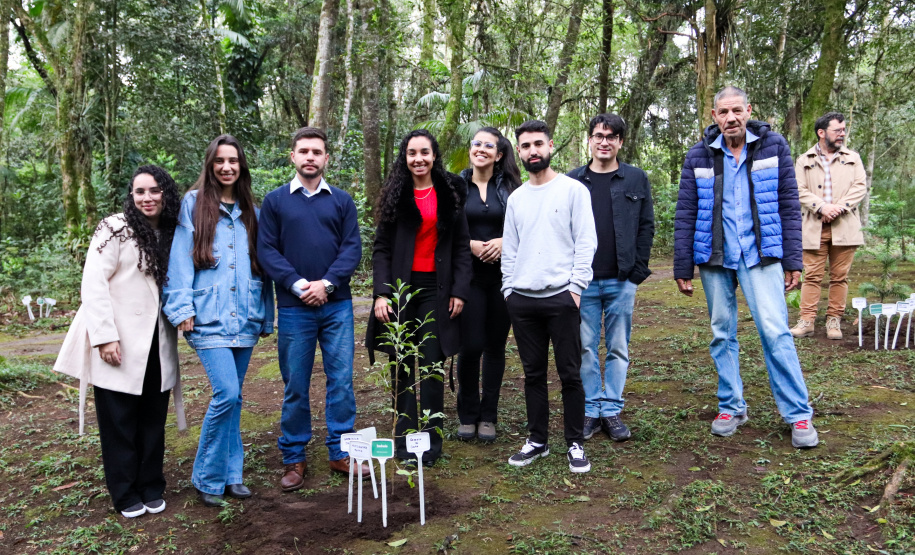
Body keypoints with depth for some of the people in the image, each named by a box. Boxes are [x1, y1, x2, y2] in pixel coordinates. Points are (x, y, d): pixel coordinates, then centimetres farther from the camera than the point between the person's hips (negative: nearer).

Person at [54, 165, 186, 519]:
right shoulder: (115, 229, -7)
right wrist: (105, 337, -18)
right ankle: (126, 494, 17)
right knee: (119, 422, 4)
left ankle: (151, 488, 23)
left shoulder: (172, 235, 10)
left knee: (153, 420, 10)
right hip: (118, 345, -5)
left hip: (156, 346, 5)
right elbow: (93, 285, -13)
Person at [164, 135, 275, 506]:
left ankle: (231, 474, 23)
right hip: (209, 318, -4)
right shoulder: (193, 204, 2)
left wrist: (266, 316, 14)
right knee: (227, 393, -13)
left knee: (232, 397, 11)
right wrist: (182, 307, -9)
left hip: (244, 318, 4)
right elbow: (181, 258, -2)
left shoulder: (250, 211, 13)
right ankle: (207, 479, 5)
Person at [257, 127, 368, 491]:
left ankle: (340, 452, 18)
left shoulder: (341, 200, 9)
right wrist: (297, 284, -14)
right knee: (295, 386, 6)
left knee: (342, 380, 4)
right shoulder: (275, 201, 6)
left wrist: (327, 283, -13)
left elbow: (353, 247, 1)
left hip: (337, 305, 1)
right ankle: (294, 459, 19)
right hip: (294, 308, -1)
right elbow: (266, 250, -1)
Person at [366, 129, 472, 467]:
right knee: (402, 366, 5)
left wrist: (459, 291, -2)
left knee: (432, 366, 0)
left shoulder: (450, 194, 7)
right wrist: (381, 293, -7)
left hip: (436, 290, 0)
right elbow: (382, 248, 3)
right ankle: (403, 440, 15)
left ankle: (430, 442, 9)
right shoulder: (395, 195, 6)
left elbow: (462, 247, 7)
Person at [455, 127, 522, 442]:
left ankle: (488, 416, 20)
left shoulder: (510, 187, 5)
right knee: (471, 346, -6)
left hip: (503, 275, 1)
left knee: (496, 346, 6)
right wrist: (471, 245, -11)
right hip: (469, 275, -1)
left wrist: (504, 241, -12)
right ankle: (467, 415, 15)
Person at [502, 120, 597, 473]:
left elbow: (586, 243, -4)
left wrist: (575, 287, -11)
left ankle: (575, 444, 14)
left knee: (570, 374, 1)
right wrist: (508, 288, 7)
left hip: (561, 297, -4)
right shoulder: (516, 199, 14)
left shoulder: (573, 190, 1)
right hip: (522, 299, 4)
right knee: (533, 374, 11)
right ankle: (537, 441, 22)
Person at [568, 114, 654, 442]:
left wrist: (638, 271, -3)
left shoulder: (636, 179, 6)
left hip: (622, 281, 0)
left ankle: (612, 411, 16)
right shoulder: (573, 181, 7)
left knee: (619, 349, 6)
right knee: (586, 349, 5)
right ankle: (591, 410, 16)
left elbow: (646, 227, 5)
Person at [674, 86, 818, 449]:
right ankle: (731, 406, 23)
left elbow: (789, 206, 2)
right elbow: (685, 215, 4)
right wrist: (682, 268, 1)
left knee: (774, 331, -7)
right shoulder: (699, 156, 3)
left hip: (760, 254, -2)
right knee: (722, 334, 9)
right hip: (715, 257, 2)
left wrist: (793, 260, -2)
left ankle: (798, 414, 4)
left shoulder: (772, 146, 1)